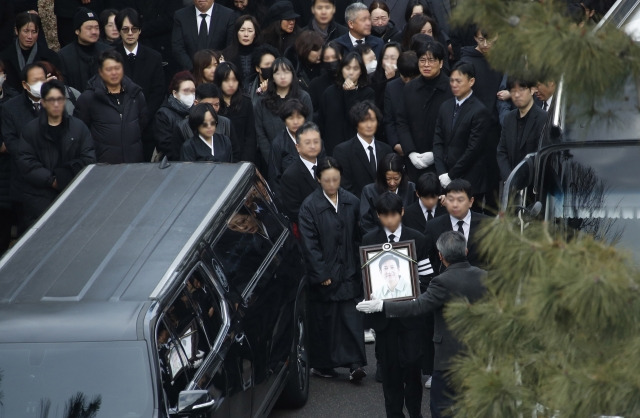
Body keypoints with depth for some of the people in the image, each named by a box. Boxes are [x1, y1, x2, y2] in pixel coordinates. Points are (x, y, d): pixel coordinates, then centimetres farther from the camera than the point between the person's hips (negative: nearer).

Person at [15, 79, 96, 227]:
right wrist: (51, 180, -12)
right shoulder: (30, 129, 4)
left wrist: (64, 177, -9)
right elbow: (24, 161, -3)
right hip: (39, 195, -1)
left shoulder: (78, 127, 7)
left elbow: (88, 159, 2)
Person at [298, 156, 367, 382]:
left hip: (348, 271, 2)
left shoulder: (351, 202, 2)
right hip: (323, 272, -2)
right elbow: (309, 244, -9)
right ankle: (322, 364, 18)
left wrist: (357, 267, 4)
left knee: (350, 314, -4)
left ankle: (355, 363, -5)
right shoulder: (310, 206, -8)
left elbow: (358, 237, 8)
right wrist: (321, 274, -12)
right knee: (324, 318, 6)